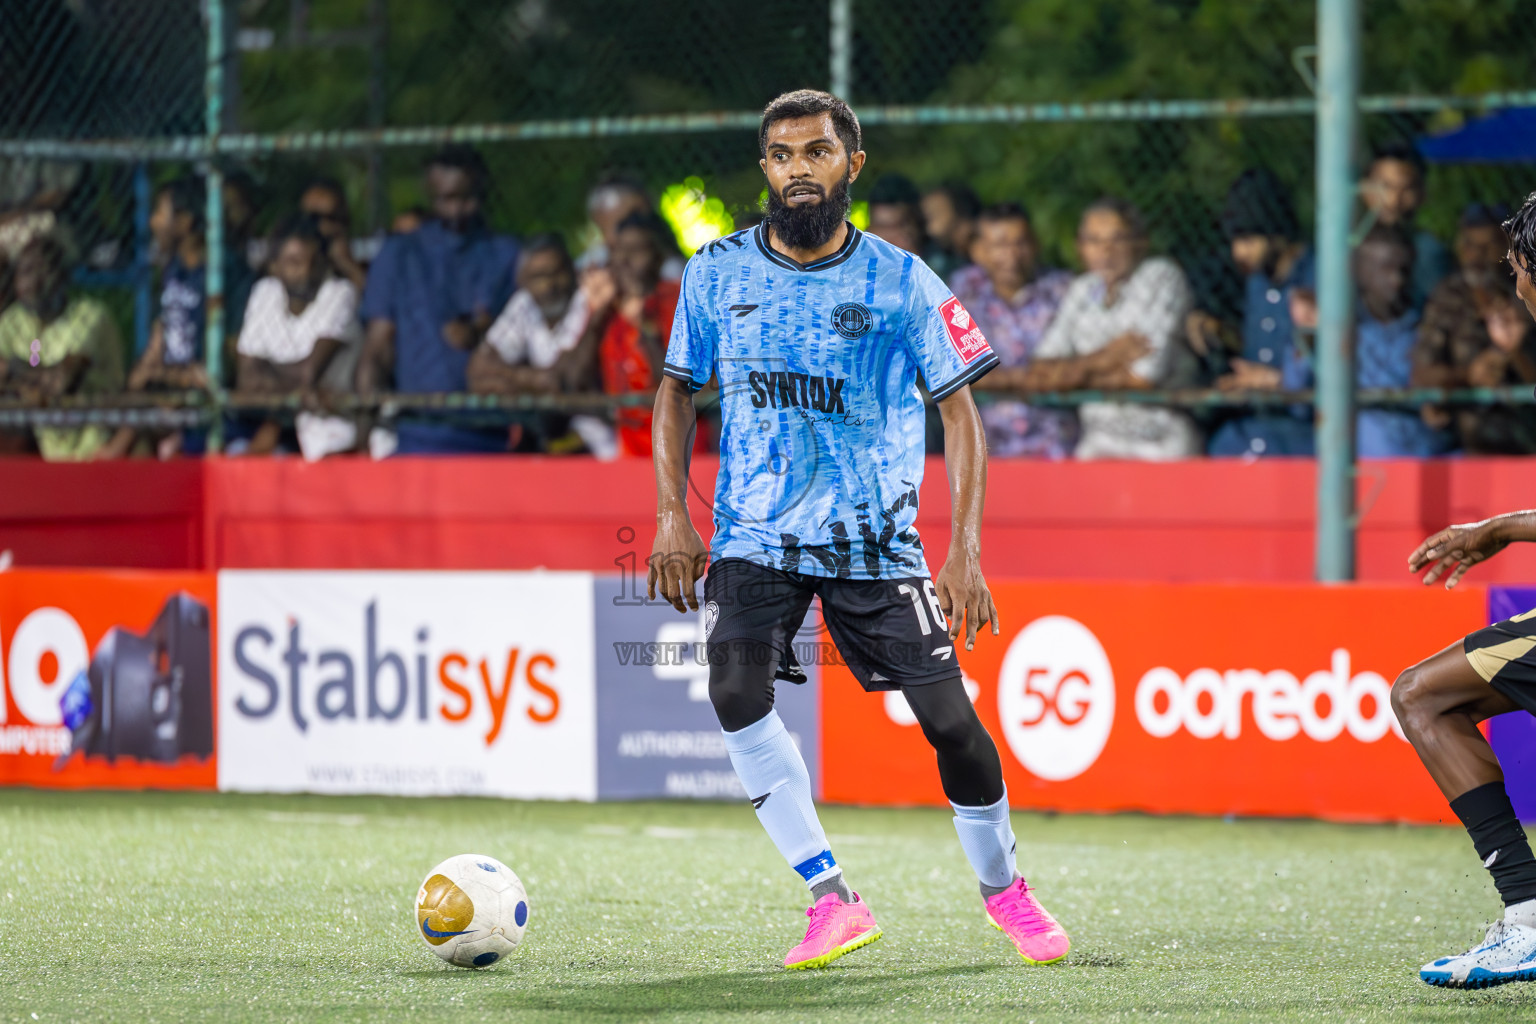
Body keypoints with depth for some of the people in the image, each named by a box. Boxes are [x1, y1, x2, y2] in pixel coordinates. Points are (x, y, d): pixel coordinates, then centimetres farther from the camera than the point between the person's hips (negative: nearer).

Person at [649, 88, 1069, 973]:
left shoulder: (901, 283, -5)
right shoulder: (718, 273, 1)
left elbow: (961, 412, -1)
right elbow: (677, 389, 14)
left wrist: (966, 552, -10)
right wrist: (673, 516, 2)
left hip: (876, 540, -1)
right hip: (755, 536, 1)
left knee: (949, 718, -5)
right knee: (736, 687, -24)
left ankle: (1004, 889, 22)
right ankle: (833, 898, -17)